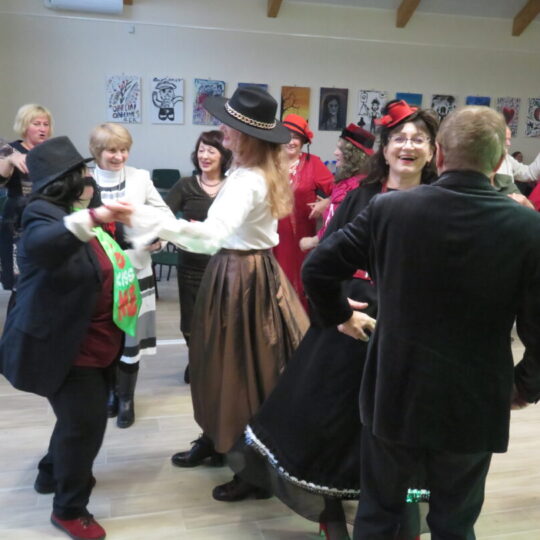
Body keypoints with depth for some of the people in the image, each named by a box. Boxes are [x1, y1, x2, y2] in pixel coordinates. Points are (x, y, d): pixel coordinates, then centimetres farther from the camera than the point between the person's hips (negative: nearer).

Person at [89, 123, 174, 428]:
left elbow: (165, 215, 5)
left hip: (135, 270, 0)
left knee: (131, 337, 6)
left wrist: (160, 238, -11)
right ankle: (110, 391, 34)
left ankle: (126, 398, 24)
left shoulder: (141, 178, -1)